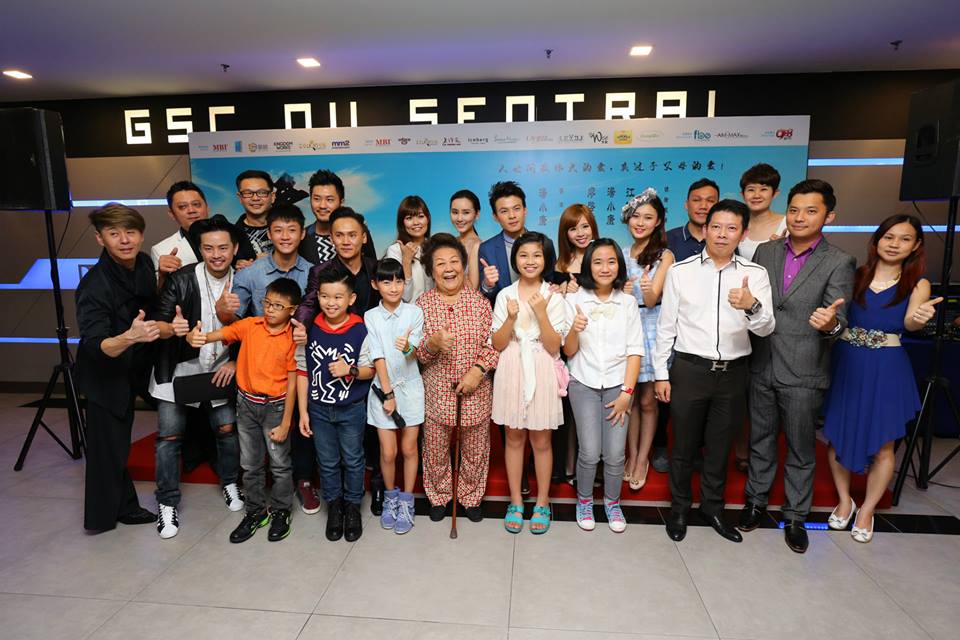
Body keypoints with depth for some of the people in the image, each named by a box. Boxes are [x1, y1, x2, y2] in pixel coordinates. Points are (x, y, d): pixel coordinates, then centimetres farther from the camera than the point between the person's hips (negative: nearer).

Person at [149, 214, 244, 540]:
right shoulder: (180, 279, -16)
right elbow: (158, 323, -15)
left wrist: (235, 361, -9)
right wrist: (171, 328, -37)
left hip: (219, 369, 2)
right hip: (178, 368, -2)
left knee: (228, 429, 5)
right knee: (169, 436, 2)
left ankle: (229, 483, 31)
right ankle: (167, 503, 20)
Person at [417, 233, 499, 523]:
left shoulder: (480, 301, -3)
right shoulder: (422, 304, -4)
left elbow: (492, 343, -2)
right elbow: (417, 354, -5)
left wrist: (478, 370, -16)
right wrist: (432, 343, -25)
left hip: (475, 393, 0)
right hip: (436, 393, 0)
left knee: (475, 452, 16)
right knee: (435, 452, 15)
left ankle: (471, 496, 40)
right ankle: (438, 496, 41)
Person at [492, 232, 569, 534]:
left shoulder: (554, 298, -2)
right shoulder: (505, 295, 2)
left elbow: (554, 347, -8)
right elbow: (497, 344, -1)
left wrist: (541, 313, -19)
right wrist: (511, 318, -17)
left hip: (542, 374, -1)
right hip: (512, 373, 1)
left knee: (541, 441, 8)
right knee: (514, 439, 11)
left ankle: (542, 503, 26)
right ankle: (515, 502, 26)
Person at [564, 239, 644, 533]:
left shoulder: (627, 303, 2)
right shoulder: (574, 300, -3)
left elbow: (635, 351, 1)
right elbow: (569, 352, -2)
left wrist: (627, 392, -6)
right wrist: (574, 330, -23)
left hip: (617, 385, 1)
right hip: (584, 385, -1)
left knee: (615, 454, 2)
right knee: (590, 453, -2)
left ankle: (612, 503, 27)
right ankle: (584, 501, 24)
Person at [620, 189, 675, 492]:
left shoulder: (665, 256, -4)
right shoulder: (622, 253, 9)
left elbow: (652, 299, -14)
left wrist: (648, 290, -35)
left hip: (650, 328, -3)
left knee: (647, 400, 5)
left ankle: (643, 458, 19)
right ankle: (632, 455, 21)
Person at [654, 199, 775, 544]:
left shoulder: (755, 274, -1)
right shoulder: (680, 271, -3)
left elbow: (766, 328, -8)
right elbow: (665, 326, 0)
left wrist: (752, 306, -30)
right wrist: (661, 374, -1)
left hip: (733, 372, 2)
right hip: (689, 370, -1)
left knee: (720, 447, 17)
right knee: (684, 446, 11)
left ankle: (713, 507, 38)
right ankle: (679, 507, 32)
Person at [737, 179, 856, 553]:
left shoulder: (839, 264, -5)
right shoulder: (765, 251, 5)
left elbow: (838, 321, -13)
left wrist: (830, 323, -34)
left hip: (803, 373, -3)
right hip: (762, 367, 3)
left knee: (801, 451, 11)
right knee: (760, 442, 17)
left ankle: (795, 517, 30)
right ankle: (756, 501, 36)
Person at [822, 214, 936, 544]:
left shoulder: (918, 284, 0)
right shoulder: (855, 275, 1)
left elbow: (910, 322, -18)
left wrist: (921, 317, -40)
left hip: (886, 369, 0)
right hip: (846, 363, 1)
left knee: (882, 446, 6)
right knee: (838, 436, 9)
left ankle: (867, 510, 29)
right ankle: (845, 501, 32)